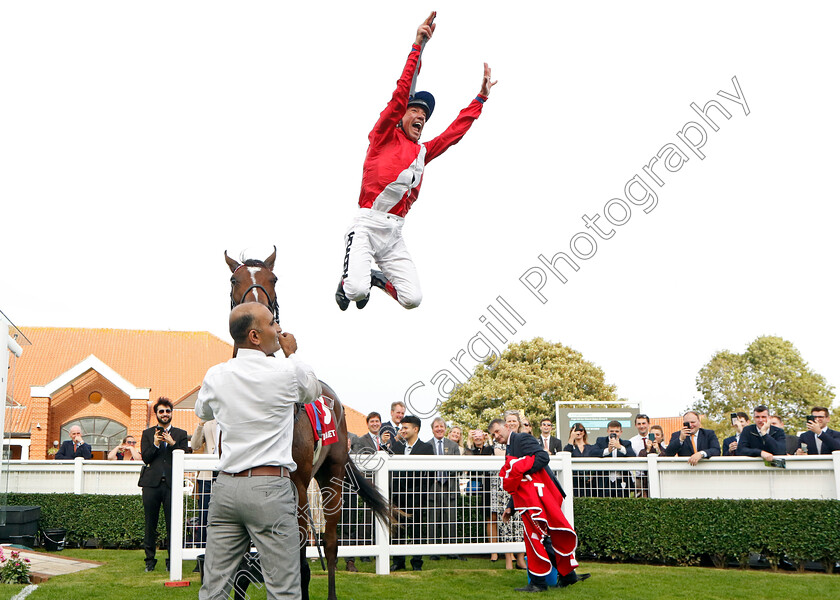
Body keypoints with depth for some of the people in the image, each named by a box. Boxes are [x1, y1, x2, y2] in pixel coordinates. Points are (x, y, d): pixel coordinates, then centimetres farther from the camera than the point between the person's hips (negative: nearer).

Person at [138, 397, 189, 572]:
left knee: (173, 524, -3)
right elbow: (145, 458, 4)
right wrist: (155, 444, -12)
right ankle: (150, 560, 15)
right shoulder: (147, 434, 15)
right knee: (150, 524, 5)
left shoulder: (181, 434, 13)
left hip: (172, 484, -1)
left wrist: (172, 443, -10)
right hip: (152, 483, 1)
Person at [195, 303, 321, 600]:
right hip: (270, 488, -5)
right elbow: (313, 391, 15)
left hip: (226, 486, 5)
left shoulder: (215, 376, 5)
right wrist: (291, 354, 24)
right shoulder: (288, 371, -7)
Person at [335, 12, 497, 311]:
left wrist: (481, 97, 21)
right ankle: (348, 282, 16)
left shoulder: (423, 152, 17)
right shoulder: (385, 137, 3)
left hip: (394, 234, 5)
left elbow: (455, 132, 23)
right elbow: (399, 97, -8)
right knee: (357, 291, -24)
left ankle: (376, 278, 25)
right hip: (367, 226, -5)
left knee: (413, 299, -6)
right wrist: (417, 47, -15)